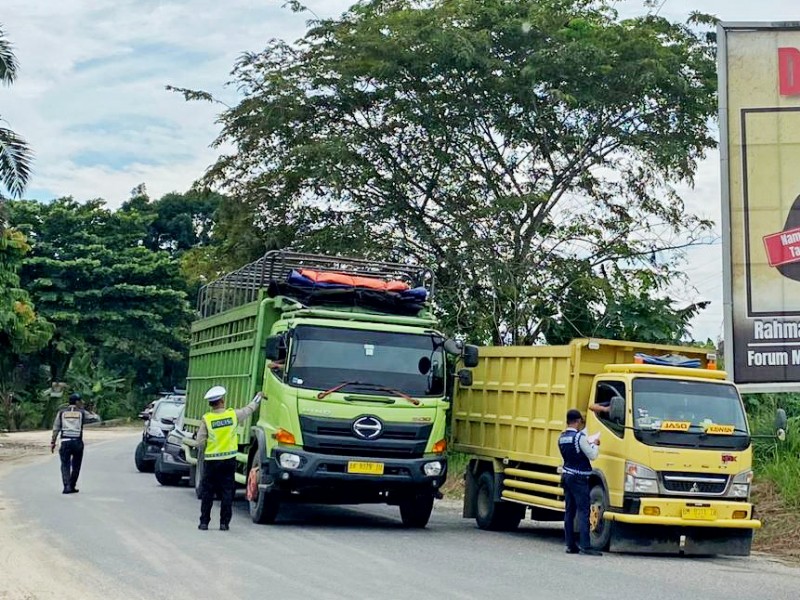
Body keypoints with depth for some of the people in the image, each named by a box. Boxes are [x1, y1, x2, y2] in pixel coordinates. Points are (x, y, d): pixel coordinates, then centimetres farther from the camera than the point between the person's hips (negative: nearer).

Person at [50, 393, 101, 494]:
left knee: (65, 465, 2)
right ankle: (72, 486, 17)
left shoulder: (62, 412, 10)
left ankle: (67, 486, -14)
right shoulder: (82, 412, 6)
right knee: (76, 466, 13)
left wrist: (53, 442, 7)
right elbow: (96, 418, 11)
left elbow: (56, 428, 6)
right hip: (77, 442, -1)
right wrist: (89, 411, 26)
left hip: (65, 441, 1)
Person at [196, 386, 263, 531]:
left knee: (207, 492, 8)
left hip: (211, 460, -1)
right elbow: (249, 409, 16)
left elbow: (200, 443, -8)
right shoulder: (233, 414, -4)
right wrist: (258, 398, 33)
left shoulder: (206, 419, -9)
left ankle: (204, 522, 9)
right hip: (229, 460, 1)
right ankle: (224, 523, 7)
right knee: (227, 492, 7)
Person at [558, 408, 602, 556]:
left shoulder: (562, 438, 9)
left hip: (566, 476, 8)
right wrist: (595, 445, 6)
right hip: (579, 478, -8)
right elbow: (592, 456, -12)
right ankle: (585, 545, -14)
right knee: (583, 511, -9)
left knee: (569, 511, 9)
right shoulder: (580, 437, -15)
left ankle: (570, 545, 10)